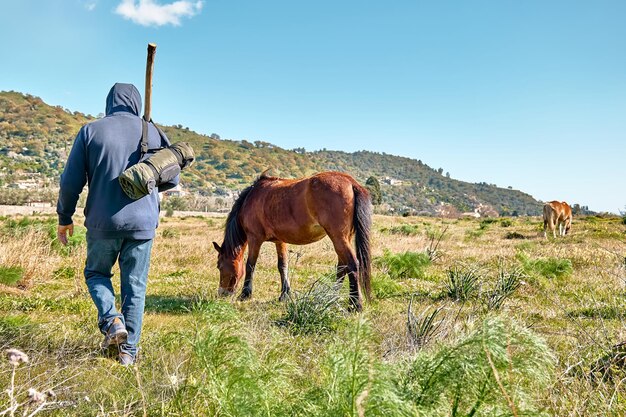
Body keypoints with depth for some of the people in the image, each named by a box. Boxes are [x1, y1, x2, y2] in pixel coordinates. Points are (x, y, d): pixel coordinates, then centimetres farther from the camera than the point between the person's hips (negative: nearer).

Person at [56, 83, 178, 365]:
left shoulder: (91, 131, -3)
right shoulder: (152, 132, 0)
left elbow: (71, 181, -3)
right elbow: (171, 179, 5)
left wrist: (64, 218, 11)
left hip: (102, 223, -1)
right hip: (142, 223, 1)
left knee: (96, 273, 22)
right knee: (135, 286, 11)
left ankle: (111, 320, -1)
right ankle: (128, 350, 14)